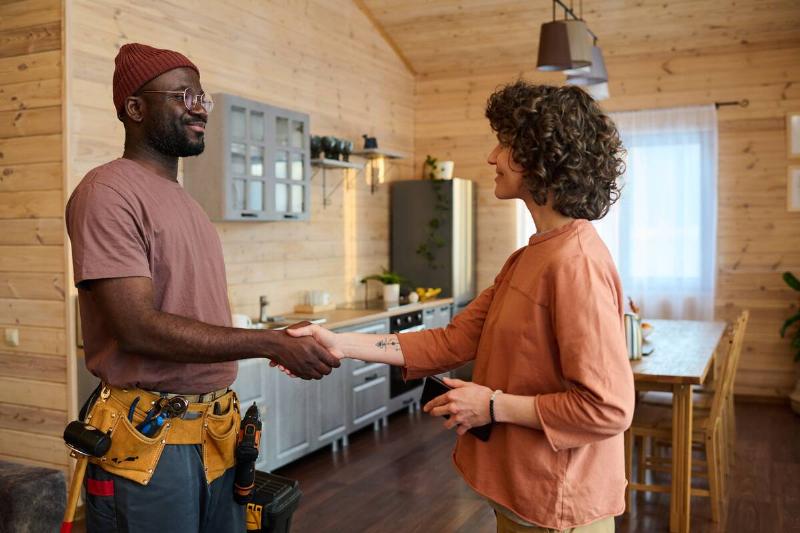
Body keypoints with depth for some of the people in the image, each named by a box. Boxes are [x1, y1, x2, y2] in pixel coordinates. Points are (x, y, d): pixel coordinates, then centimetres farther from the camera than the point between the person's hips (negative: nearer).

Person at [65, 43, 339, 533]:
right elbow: (139, 327, -20)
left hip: (217, 436, 7)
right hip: (148, 441, -7)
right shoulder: (109, 192, -11)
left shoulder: (187, 203, 14)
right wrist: (272, 344, -19)